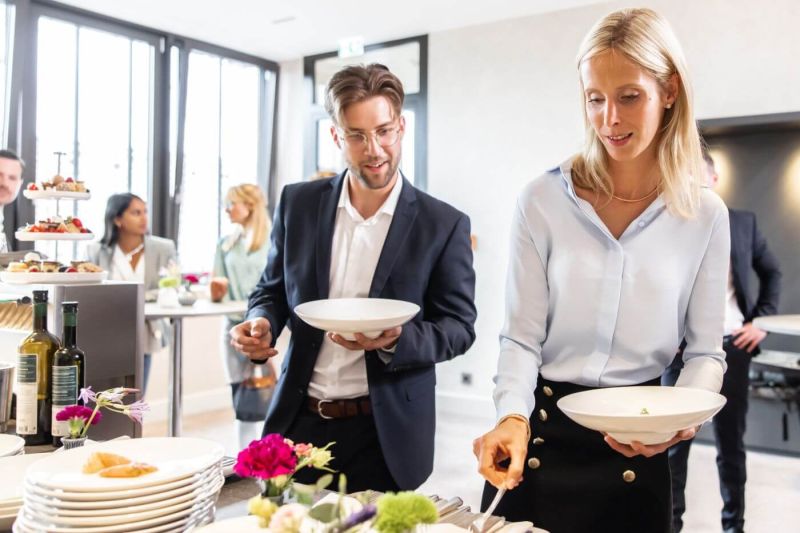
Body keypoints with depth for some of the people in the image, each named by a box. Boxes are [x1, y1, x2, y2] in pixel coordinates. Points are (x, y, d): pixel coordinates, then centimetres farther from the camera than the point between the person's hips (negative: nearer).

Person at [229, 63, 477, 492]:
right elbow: (273, 290, 13)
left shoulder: (444, 224, -6)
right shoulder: (298, 203, 3)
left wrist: (396, 340, -21)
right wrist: (261, 323, -9)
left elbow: (459, 326, -3)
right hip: (299, 423, 3)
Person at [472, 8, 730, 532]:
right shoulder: (543, 200, -7)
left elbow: (705, 349, 2)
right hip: (541, 431, -1)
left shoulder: (705, 215, -3)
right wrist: (514, 417, -23)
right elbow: (521, 335, -7)